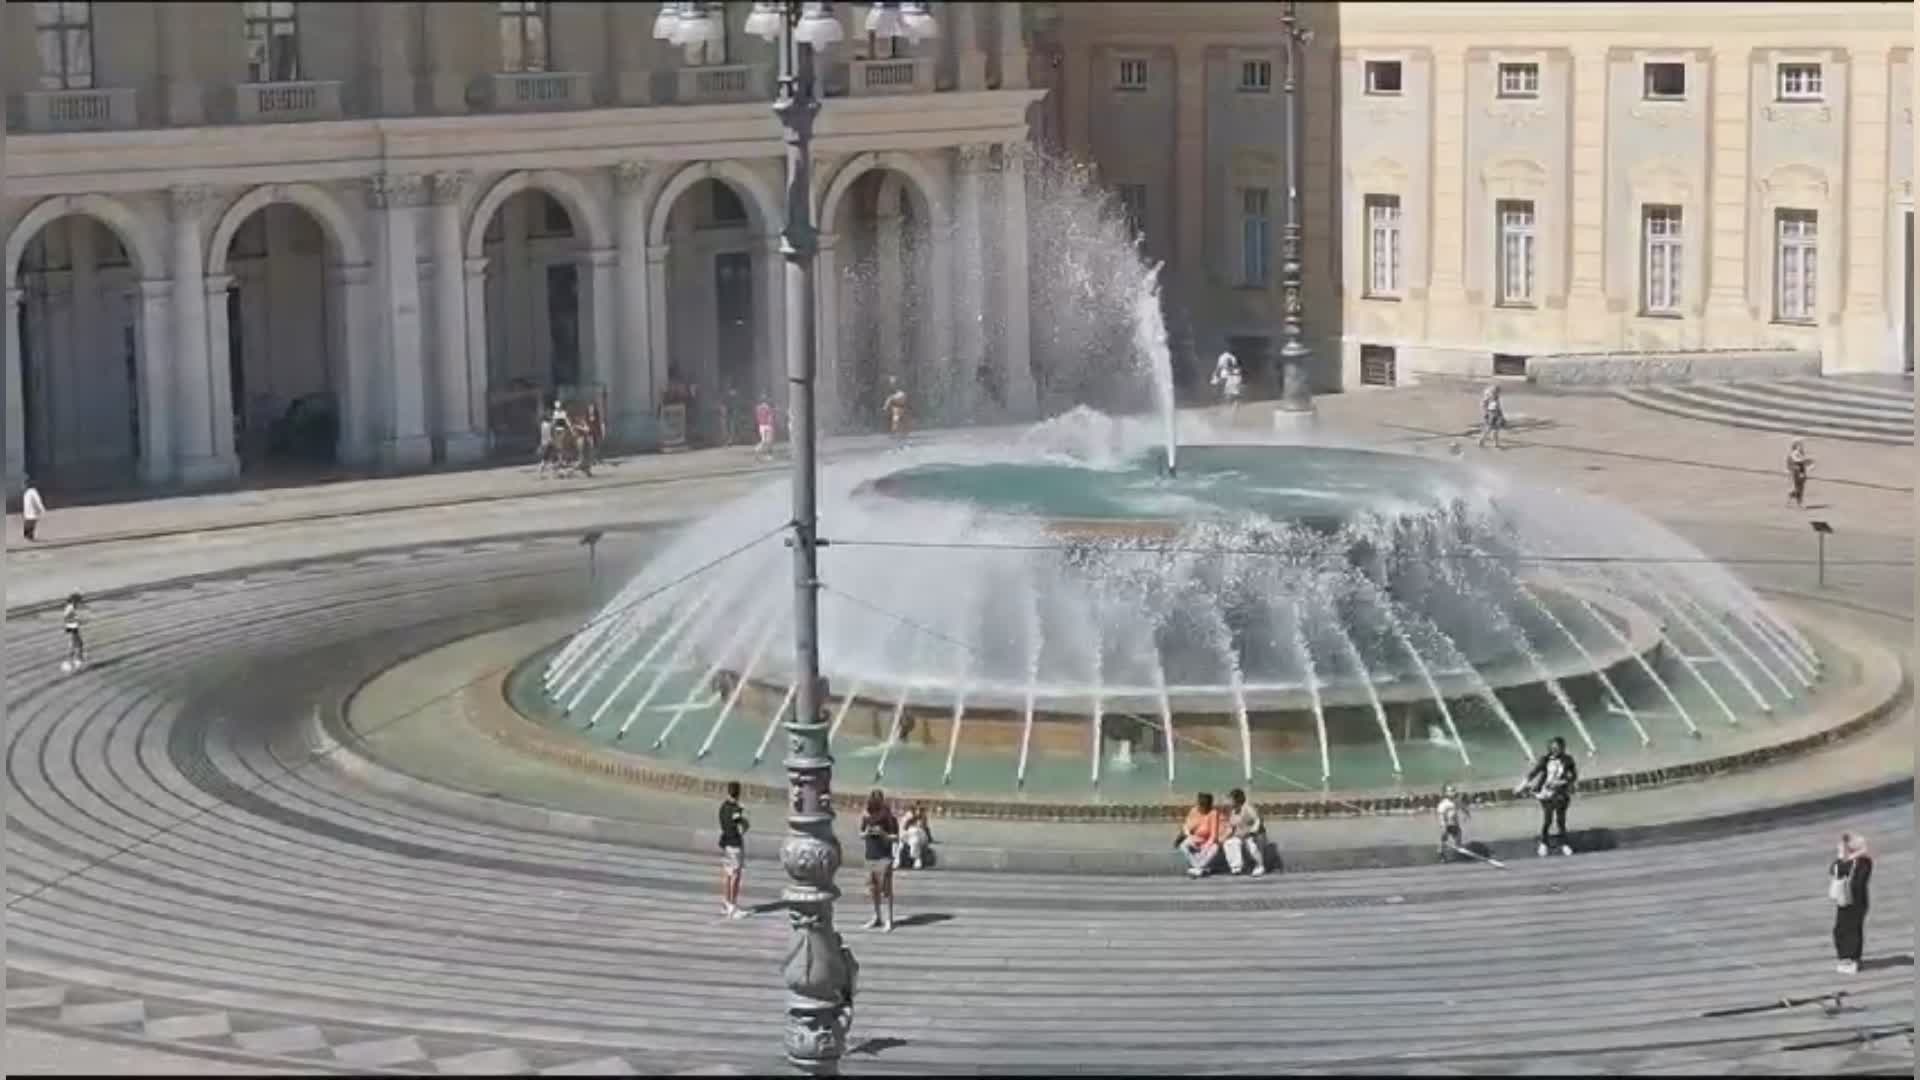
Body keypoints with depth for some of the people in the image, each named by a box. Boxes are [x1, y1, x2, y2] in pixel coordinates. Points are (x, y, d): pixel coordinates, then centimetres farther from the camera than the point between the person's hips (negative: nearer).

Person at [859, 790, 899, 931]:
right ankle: (877, 918, 24)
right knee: (874, 889, 12)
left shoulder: (889, 817, -11)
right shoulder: (865, 816, 0)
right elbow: (860, 835, 10)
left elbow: (896, 838, -6)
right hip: (870, 857, 4)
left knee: (886, 888, -6)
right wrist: (866, 833, -12)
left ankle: (889, 919, -1)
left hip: (885, 857, -4)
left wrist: (883, 834, -23)